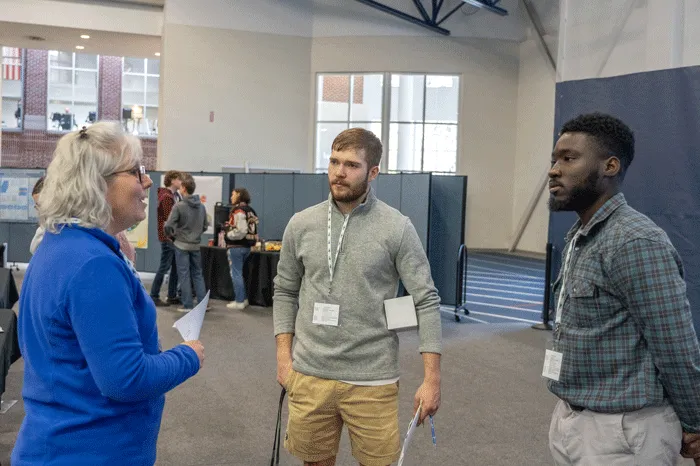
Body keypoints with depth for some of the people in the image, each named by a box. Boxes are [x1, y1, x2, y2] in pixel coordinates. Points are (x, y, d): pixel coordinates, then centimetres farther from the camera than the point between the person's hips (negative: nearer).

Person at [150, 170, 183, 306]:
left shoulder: (173, 196, 15)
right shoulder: (167, 197, -15)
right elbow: (169, 219, -20)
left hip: (173, 237, 9)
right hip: (168, 238, -9)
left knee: (175, 267, 12)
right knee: (164, 267, -5)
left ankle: (172, 296, 18)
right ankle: (154, 296, 2)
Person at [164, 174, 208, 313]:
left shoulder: (179, 206, -15)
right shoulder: (201, 206, 1)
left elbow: (168, 226, -17)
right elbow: (205, 226, 7)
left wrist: (172, 233, 3)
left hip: (182, 245, -4)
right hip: (196, 245, 5)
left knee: (184, 275, 3)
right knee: (198, 274, 13)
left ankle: (187, 305, 5)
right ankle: (202, 303, 13)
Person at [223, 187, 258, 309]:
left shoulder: (238, 210, -17)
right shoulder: (250, 210, 11)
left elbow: (240, 231, -24)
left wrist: (228, 234, -8)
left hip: (236, 247, -9)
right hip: (247, 246, 9)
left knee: (236, 274, 0)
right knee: (239, 273, 19)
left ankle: (239, 302, 4)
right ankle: (244, 299, 24)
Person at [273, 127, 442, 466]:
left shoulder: (397, 228, -8)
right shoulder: (301, 224, 2)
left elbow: (426, 301, -8)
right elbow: (285, 292, 11)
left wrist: (432, 378, -11)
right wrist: (283, 356, 3)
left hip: (372, 380, -2)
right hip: (309, 375, 3)